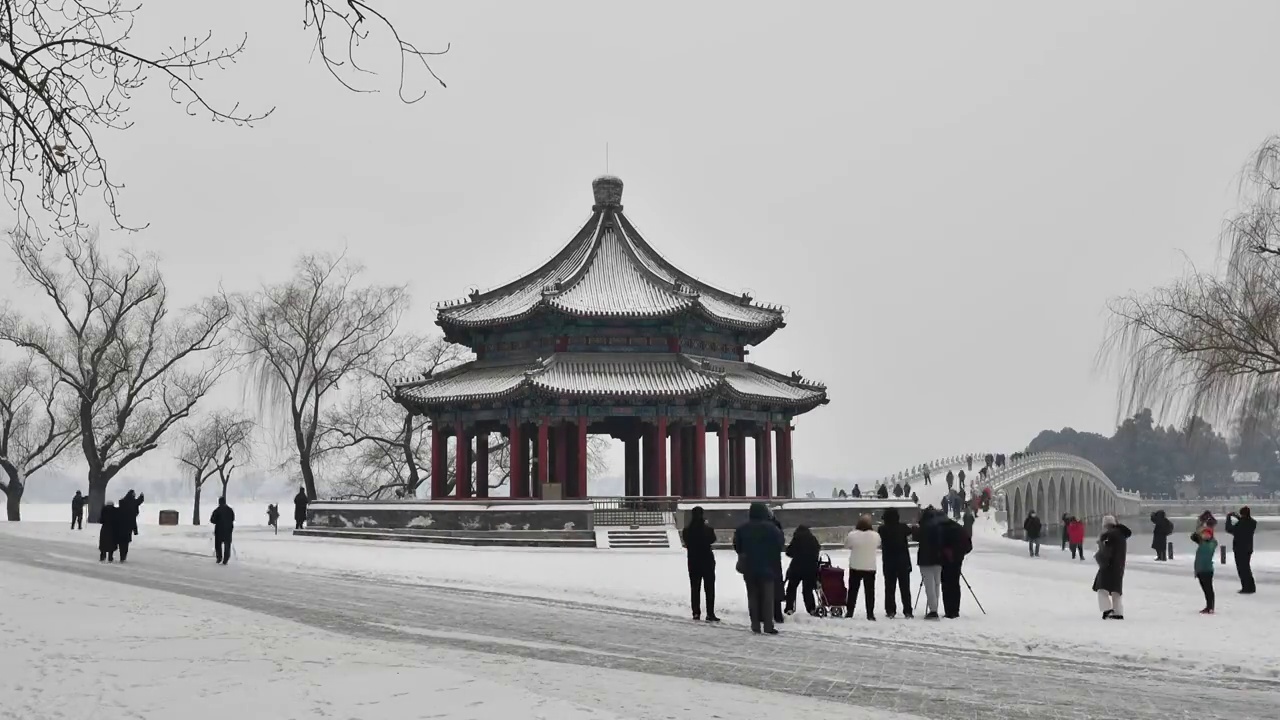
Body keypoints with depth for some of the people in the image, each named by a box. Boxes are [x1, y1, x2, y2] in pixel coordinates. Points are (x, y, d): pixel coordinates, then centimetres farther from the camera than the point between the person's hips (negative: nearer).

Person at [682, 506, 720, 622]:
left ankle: (696, 613, 12)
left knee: (695, 587, 12)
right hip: (707, 560, -3)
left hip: (693, 561, 3)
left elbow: (686, 543, 5)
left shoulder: (687, 530, -9)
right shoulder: (708, 529, -16)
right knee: (709, 587, 4)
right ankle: (710, 614, 0)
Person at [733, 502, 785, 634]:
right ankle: (768, 626, -6)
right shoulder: (771, 528, -9)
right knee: (767, 597, -1)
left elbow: (737, 546, 9)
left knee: (753, 596, 8)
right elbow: (779, 545, -4)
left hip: (749, 568, 3)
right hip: (766, 568, -3)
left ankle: (755, 625, 6)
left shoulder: (742, 528, 2)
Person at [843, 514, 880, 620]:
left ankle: (849, 612, 13)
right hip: (870, 568, 0)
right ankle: (870, 614, 5)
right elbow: (878, 545, 9)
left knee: (853, 590, 12)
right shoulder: (875, 536, -9)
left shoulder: (852, 535, -14)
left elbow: (846, 545, 4)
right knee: (869, 591, 7)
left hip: (855, 567, 0)